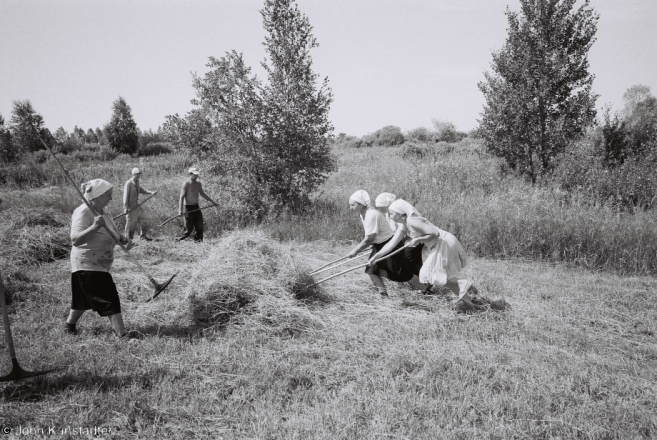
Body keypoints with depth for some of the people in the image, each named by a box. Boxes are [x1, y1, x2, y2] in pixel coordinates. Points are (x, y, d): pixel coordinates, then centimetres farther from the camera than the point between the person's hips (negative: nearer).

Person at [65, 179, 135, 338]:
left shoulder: (103, 212, 8)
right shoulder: (83, 213, -21)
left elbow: (111, 234, 19)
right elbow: (75, 240, -31)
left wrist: (123, 239, -2)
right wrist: (94, 227, -44)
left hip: (100, 265, 10)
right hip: (87, 264, -10)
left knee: (85, 298, 21)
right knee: (109, 299, -12)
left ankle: (69, 326, 37)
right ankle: (122, 334, -12)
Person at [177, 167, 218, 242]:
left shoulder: (198, 183, 9)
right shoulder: (186, 184, -12)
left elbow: (202, 193, 23)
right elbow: (182, 197, -15)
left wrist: (212, 201, 25)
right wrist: (180, 210, -23)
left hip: (196, 207, 7)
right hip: (189, 207, -6)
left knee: (199, 226, 4)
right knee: (189, 228, -4)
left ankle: (198, 240, 12)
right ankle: (181, 238, 12)